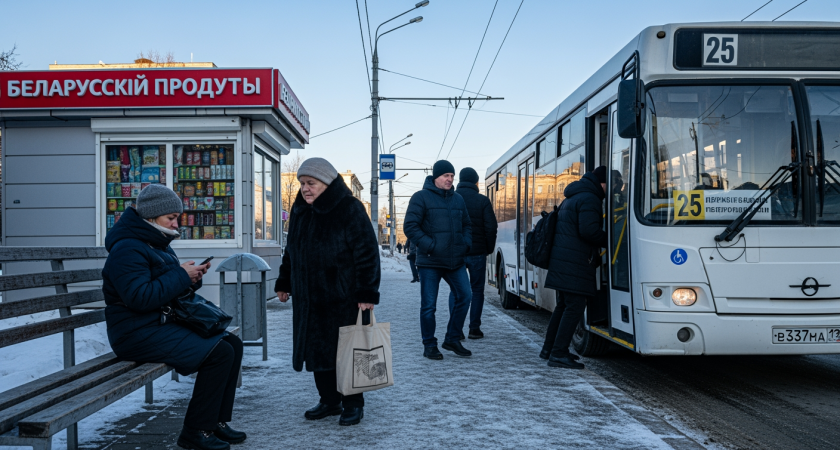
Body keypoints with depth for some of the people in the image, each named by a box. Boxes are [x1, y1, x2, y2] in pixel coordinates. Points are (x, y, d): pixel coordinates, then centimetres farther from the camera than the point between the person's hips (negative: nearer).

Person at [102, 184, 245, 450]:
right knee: (219, 353, -21)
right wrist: (181, 275, -19)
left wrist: (192, 279, 1)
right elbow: (140, 297, -26)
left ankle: (216, 421, 6)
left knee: (233, 345, -1)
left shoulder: (158, 245, 17)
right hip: (139, 332, -10)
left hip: (165, 323, 10)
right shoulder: (127, 249, -14)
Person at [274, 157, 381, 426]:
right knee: (316, 350, 10)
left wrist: (367, 293, -18)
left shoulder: (349, 210, -12)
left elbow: (367, 253, -15)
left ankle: (353, 404, 17)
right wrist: (284, 282, 19)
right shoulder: (300, 211, 9)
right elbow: (291, 251, 19)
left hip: (343, 298, -6)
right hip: (309, 298, 6)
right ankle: (329, 401, 25)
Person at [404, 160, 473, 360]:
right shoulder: (421, 197, -4)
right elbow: (410, 226, -10)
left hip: (456, 261, 6)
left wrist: (466, 243, 5)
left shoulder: (458, 199, 14)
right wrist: (430, 246, -17)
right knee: (429, 304, 0)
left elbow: (466, 225, 23)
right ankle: (429, 345, 13)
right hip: (430, 262, -5)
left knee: (464, 296, 3)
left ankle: (452, 339, 18)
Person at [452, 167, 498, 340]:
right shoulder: (482, 201, -4)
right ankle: (474, 328, 7)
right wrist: (489, 249, 6)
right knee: (477, 290, 9)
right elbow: (491, 228, -6)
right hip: (477, 252, -1)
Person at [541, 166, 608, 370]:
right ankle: (558, 354, -8)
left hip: (562, 261, 10)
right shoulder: (589, 199, -11)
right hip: (574, 263, -10)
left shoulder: (571, 198, 21)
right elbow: (589, 231, -22)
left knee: (563, 305, 17)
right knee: (574, 307, -8)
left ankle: (549, 349, 24)